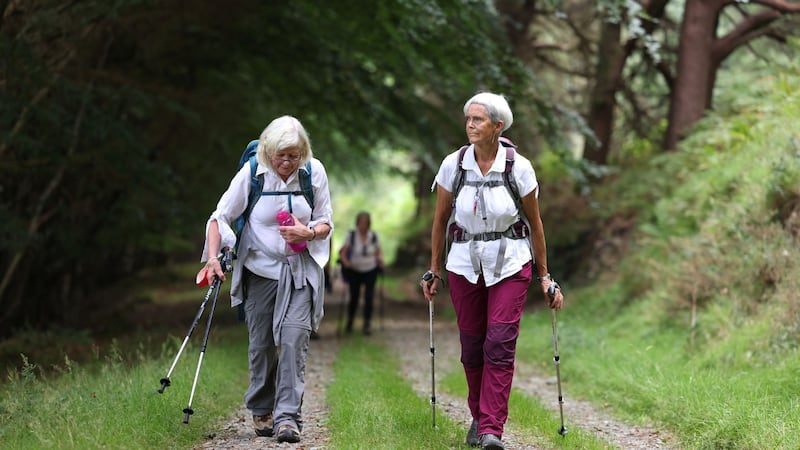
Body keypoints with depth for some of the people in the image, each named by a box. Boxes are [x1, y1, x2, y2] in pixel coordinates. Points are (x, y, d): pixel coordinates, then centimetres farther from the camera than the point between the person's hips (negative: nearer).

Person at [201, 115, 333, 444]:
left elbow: (326, 223, 4)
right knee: (261, 343, 5)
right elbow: (220, 217, -3)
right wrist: (213, 258, -15)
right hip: (260, 268, 0)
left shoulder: (314, 171, -5)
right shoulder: (252, 173, -9)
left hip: (300, 271, 0)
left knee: (294, 337, -14)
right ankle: (261, 411, 24)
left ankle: (287, 416, -14)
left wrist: (309, 233, -18)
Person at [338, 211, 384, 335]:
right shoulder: (351, 235, -6)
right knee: (354, 297, 5)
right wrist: (345, 262, -22)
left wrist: (380, 259, -10)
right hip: (354, 271, -1)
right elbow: (343, 253, -4)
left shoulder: (373, 236, -1)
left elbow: (378, 253, 10)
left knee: (369, 297, -10)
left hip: (370, 270, 1)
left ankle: (366, 325, -1)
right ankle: (349, 323, 30)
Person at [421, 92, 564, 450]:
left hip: (510, 263, -2)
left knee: (500, 344, -12)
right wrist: (434, 270, 10)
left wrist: (544, 276, 5)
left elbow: (535, 224, 2)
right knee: (472, 346, 6)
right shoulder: (453, 165, -3)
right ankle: (479, 417, 27)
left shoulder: (519, 168, -8)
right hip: (465, 263, 2)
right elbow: (440, 220, 8)